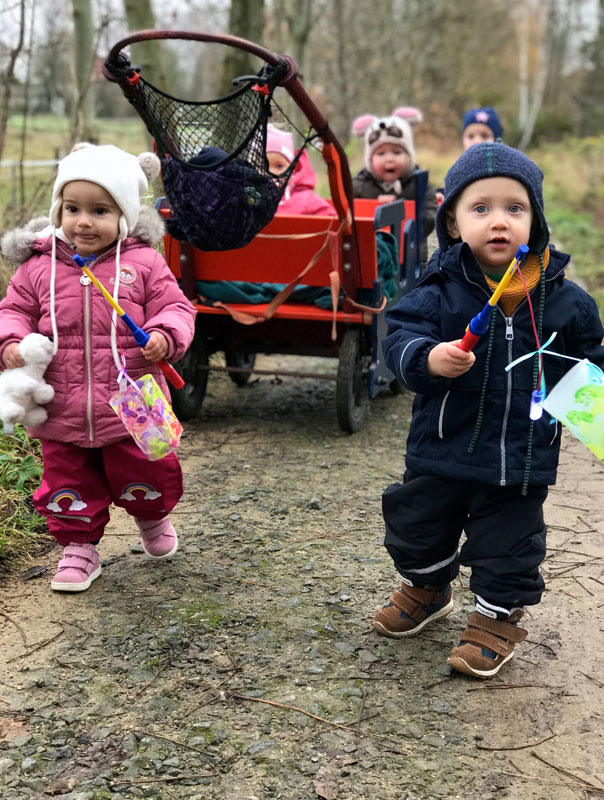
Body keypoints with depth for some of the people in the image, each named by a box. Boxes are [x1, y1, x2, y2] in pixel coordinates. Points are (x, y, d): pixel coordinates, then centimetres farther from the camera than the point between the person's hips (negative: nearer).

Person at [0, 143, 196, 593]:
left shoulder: (143, 263, -3)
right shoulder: (40, 267, 1)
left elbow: (175, 306, -1)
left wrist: (165, 335, -21)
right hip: (63, 412, 2)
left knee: (145, 476, 12)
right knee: (69, 484, 11)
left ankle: (153, 518, 44)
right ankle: (79, 546, 32)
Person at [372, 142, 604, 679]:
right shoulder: (440, 292, -10)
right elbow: (399, 337, -18)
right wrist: (429, 358, -37)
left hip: (522, 460, 0)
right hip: (442, 451, 1)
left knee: (509, 546, 10)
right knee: (419, 530, 19)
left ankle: (496, 618, 36)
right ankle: (425, 589, 48)